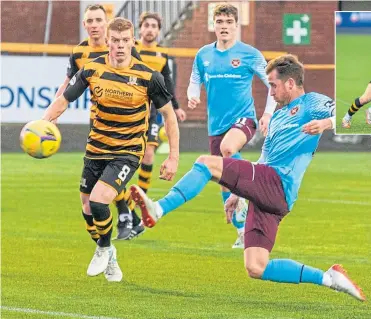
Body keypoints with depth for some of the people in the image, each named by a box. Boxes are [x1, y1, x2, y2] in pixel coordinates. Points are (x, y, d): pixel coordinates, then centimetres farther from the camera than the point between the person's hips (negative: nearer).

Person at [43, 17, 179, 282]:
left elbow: (169, 114, -3)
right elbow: (63, 100, 1)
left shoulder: (148, 77, -14)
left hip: (128, 151, -4)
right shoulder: (92, 69, -7)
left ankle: (105, 249, 7)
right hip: (96, 149, 4)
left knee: (99, 201, -23)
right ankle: (109, 261, 35)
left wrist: (174, 158, -5)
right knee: (88, 209, 9)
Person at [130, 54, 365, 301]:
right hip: (265, 194, 9)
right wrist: (238, 194, 31)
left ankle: (158, 210, -23)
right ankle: (328, 278, 2)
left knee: (207, 163, -16)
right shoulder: (278, 116, 31)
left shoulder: (313, 104, 5)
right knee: (255, 269, -1)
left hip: (277, 185, -9)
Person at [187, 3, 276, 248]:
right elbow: (195, 82, 17)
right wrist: (193, 96, -6)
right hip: (216, 125, 5)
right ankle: (243, 232, 22)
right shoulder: (204, 55, 5)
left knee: (228, 148, -38)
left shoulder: (249, 54, -5)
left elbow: (272, 83, 2)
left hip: (243, 118, -5)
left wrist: (268, 113, -6)